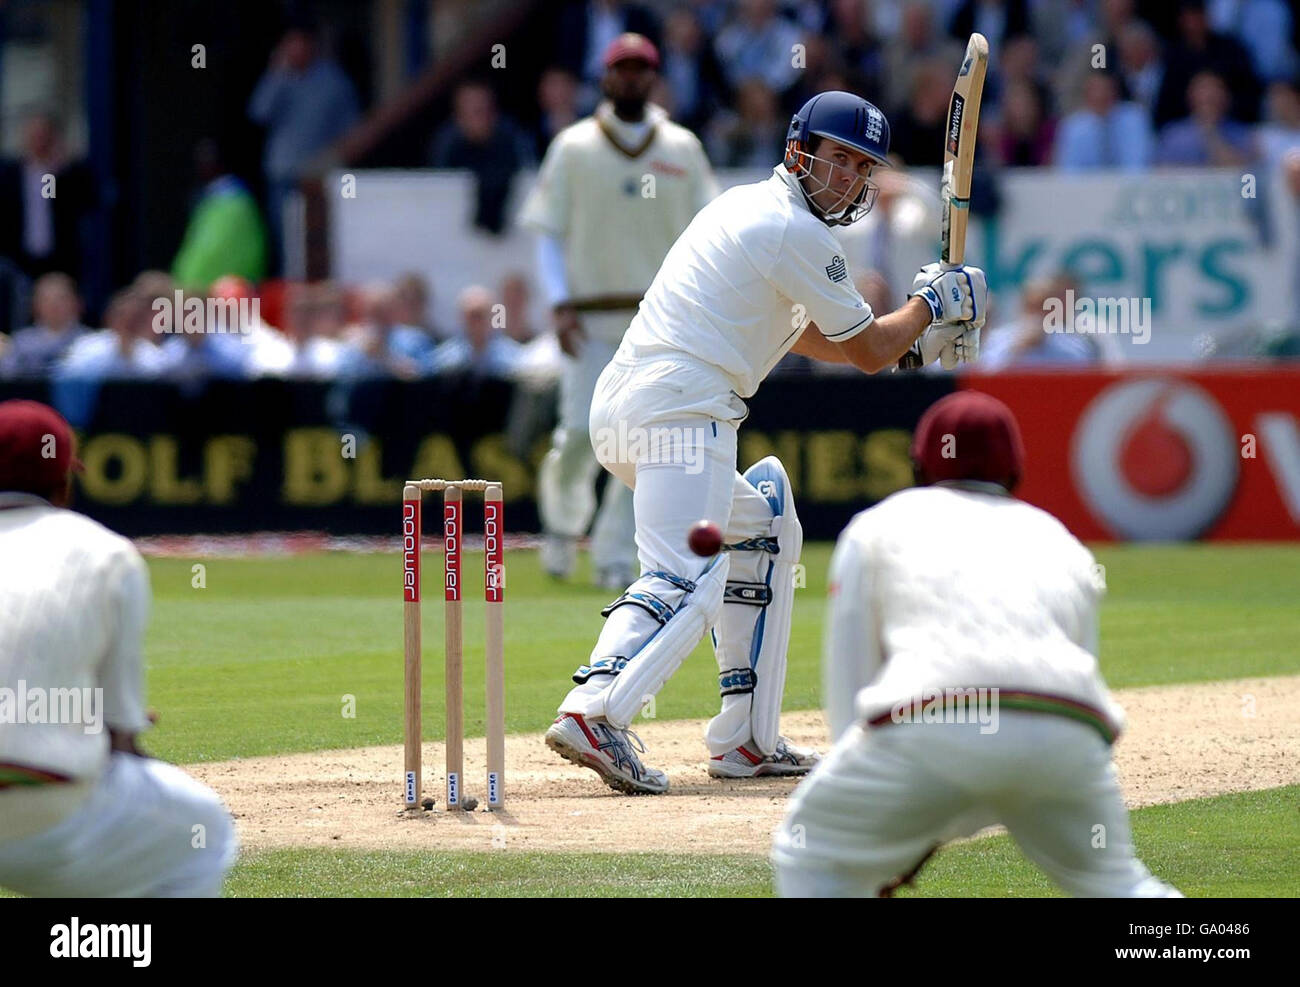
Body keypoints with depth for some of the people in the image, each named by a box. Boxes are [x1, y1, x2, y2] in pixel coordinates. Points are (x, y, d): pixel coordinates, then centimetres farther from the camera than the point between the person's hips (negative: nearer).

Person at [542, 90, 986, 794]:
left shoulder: (744, 206, 24)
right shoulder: (797, 233, -5)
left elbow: (802, 334, 35)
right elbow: (868, 353, 1)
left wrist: (911, 340, 30)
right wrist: (933, 302, 18)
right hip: (681, 410, -10)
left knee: (763, 530, 24)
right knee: (681, 578, -22)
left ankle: (747, 740, 19)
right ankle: (593, 713, -44)